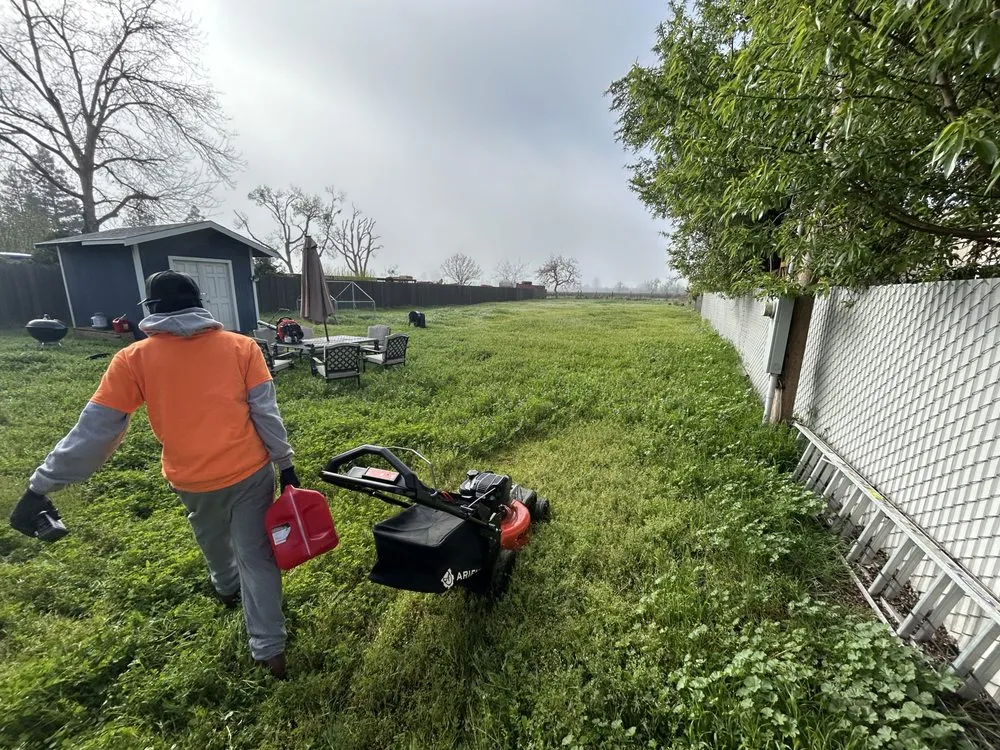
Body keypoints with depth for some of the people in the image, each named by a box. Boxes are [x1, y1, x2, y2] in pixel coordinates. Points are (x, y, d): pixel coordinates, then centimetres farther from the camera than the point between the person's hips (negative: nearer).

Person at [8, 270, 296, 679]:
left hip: (192, 481, 2)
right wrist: (285, 463, 1)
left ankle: (227, 588, 60)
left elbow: (94, 430, -4)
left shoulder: (134, 359, -6)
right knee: (256, 556, 11)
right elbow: (266, 412, -8)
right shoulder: (241, 346, -7)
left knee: (213, 541, 32)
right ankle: (269, 649, 19)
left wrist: (41, 485, 7)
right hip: (250, 471, -1)